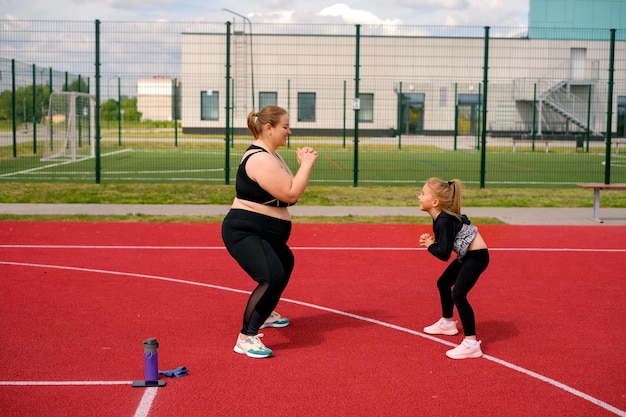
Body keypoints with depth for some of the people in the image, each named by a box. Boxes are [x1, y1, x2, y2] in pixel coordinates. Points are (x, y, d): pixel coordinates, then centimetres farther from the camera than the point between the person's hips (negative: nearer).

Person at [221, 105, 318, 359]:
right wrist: (307, 164, -13)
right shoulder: (260, 159, -21)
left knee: (285, 265, 33)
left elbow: (289, 192, 16)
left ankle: (265, 314, 51)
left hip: (264, 234, 11)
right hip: (245, 232, -11)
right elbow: (291, 194, -23)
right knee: (272, 277, -30)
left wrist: (303, 164, 5)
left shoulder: (270, 156, 13)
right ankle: (246, 338, -25)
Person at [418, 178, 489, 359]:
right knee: (443, 283, 22)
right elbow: (446, 242, 9)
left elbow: (444, 254, -27)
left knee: (458, 295, -19)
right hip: (467, 255, 11)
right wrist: (432, 241, -8)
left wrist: (429, 245, -10)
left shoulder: (444, 221, -26)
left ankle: (471, 344, -19)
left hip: (476, 256, -11)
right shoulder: (442, 217, 3)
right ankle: (447, 323, 44)